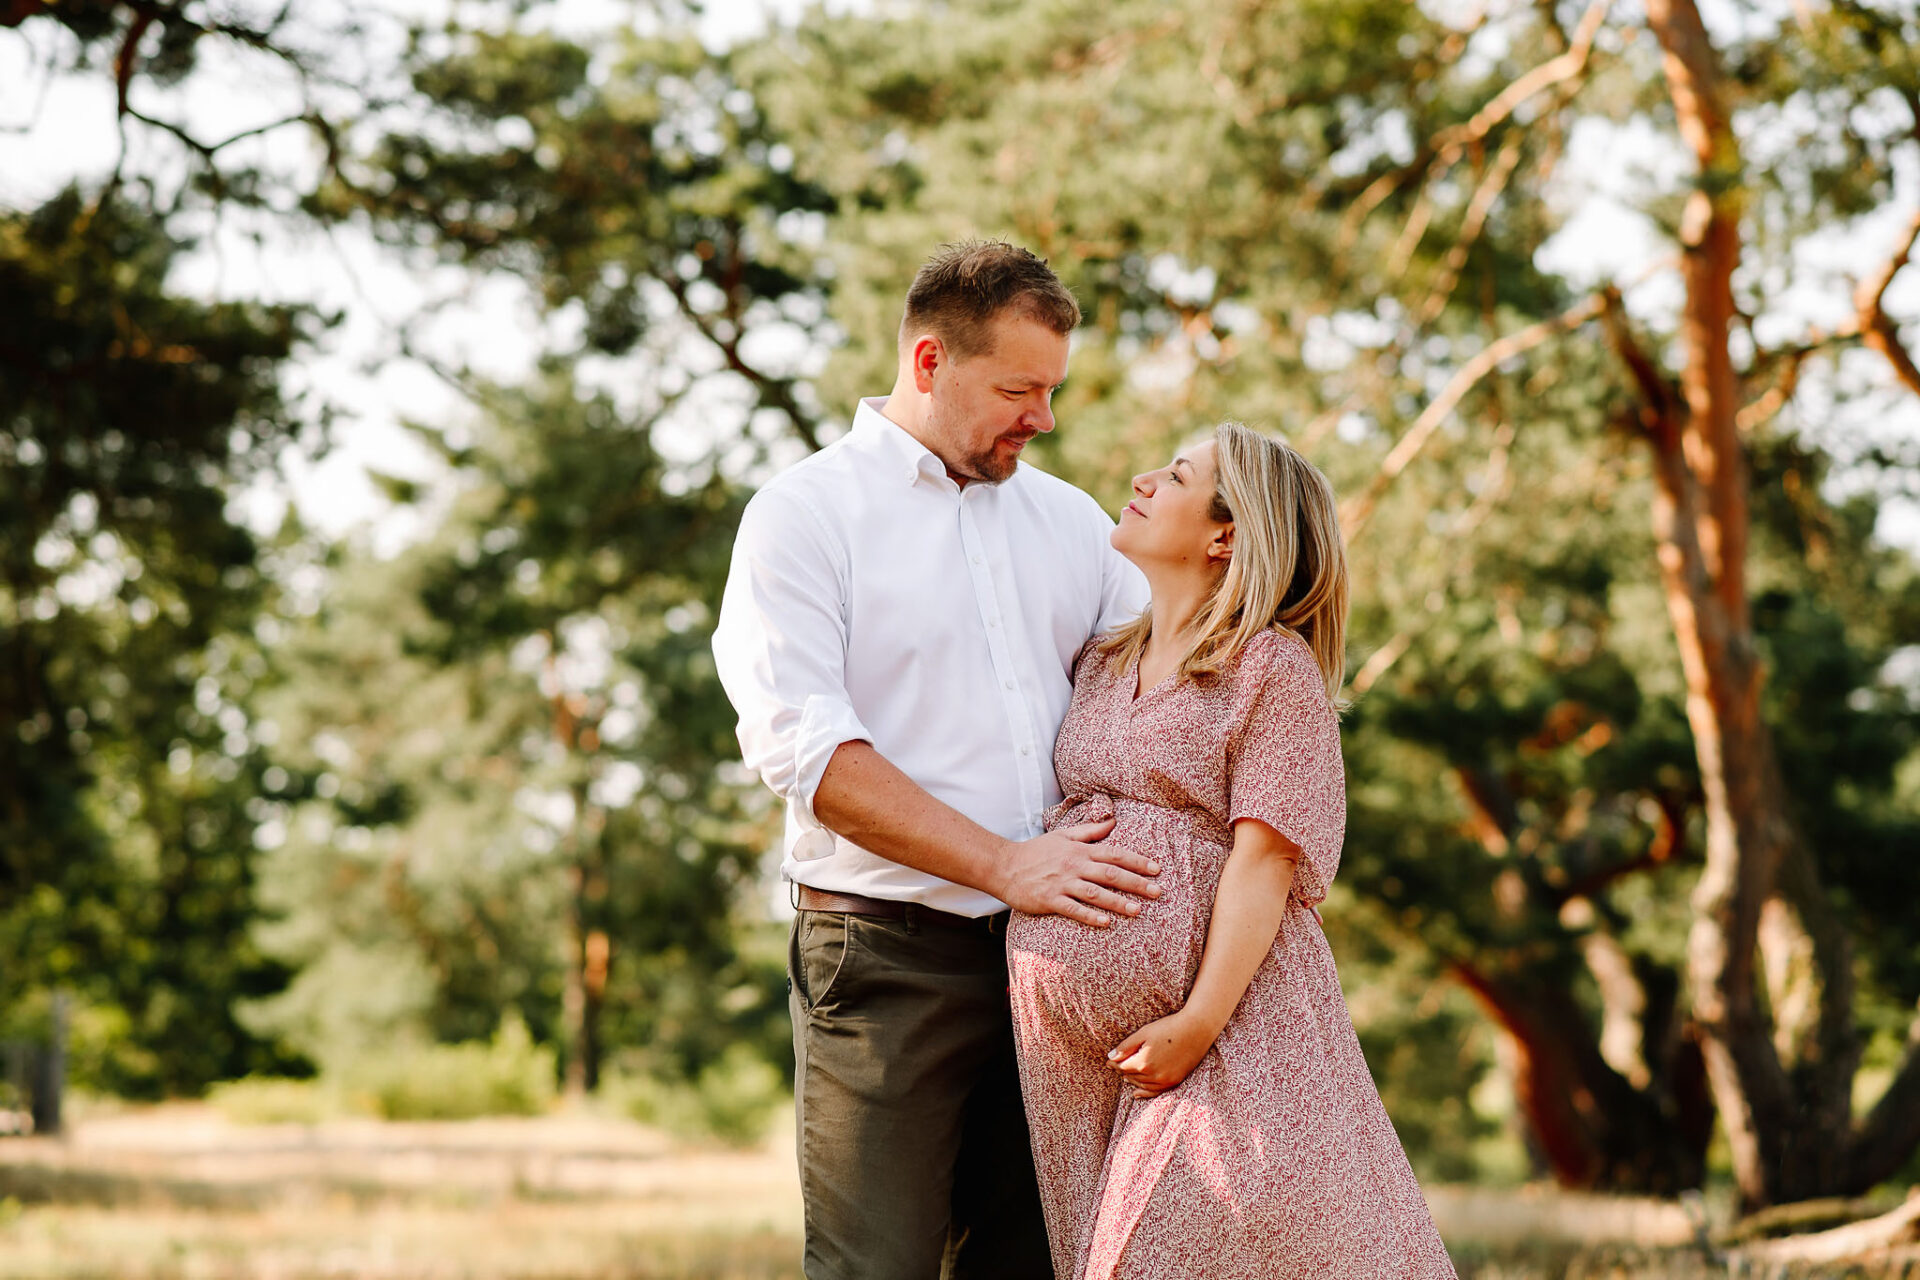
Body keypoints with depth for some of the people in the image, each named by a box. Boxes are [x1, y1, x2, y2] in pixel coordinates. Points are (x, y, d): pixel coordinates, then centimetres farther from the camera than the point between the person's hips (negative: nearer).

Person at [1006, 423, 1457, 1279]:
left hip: (1226, 1014, -6)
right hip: (1079, 1033, 6)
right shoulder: (1099, 664, 17)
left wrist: (1200, 1023, -19)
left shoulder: (1274, 668, -3)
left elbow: (1265, 859, -11)